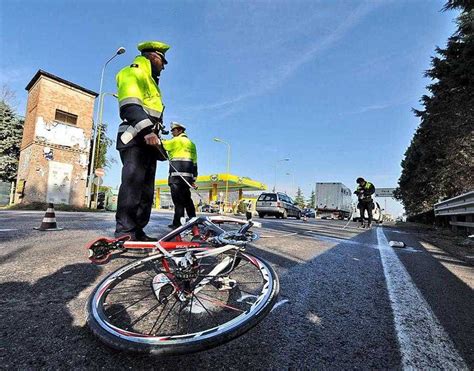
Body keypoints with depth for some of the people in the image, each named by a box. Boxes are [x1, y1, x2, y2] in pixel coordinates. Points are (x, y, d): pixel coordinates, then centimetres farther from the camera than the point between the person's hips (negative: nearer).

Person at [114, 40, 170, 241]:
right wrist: (147, 130, -27)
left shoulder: (150, 83, 36)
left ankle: (137, 232, 6)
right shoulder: (134, 72, 6)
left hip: (147, 141, 9)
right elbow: (130, 105, -14)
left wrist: (159, 142, 26)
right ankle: (124, 231, -20)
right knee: (133, 181, -20)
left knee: (146, 189, 3)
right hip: (135, 138, -9)